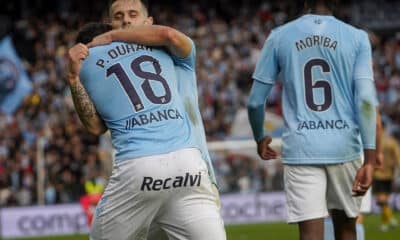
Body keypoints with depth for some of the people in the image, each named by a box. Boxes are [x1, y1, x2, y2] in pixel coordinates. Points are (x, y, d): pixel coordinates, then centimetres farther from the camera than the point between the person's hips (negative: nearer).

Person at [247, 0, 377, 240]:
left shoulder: (279, 37, 4)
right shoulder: (356, 38, 2)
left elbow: (255, 101, 6)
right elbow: (366, 100, -7)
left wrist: (260, 137, 25)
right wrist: (370, 159, -9)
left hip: (300, 150, -1)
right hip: (344, 148, 1)